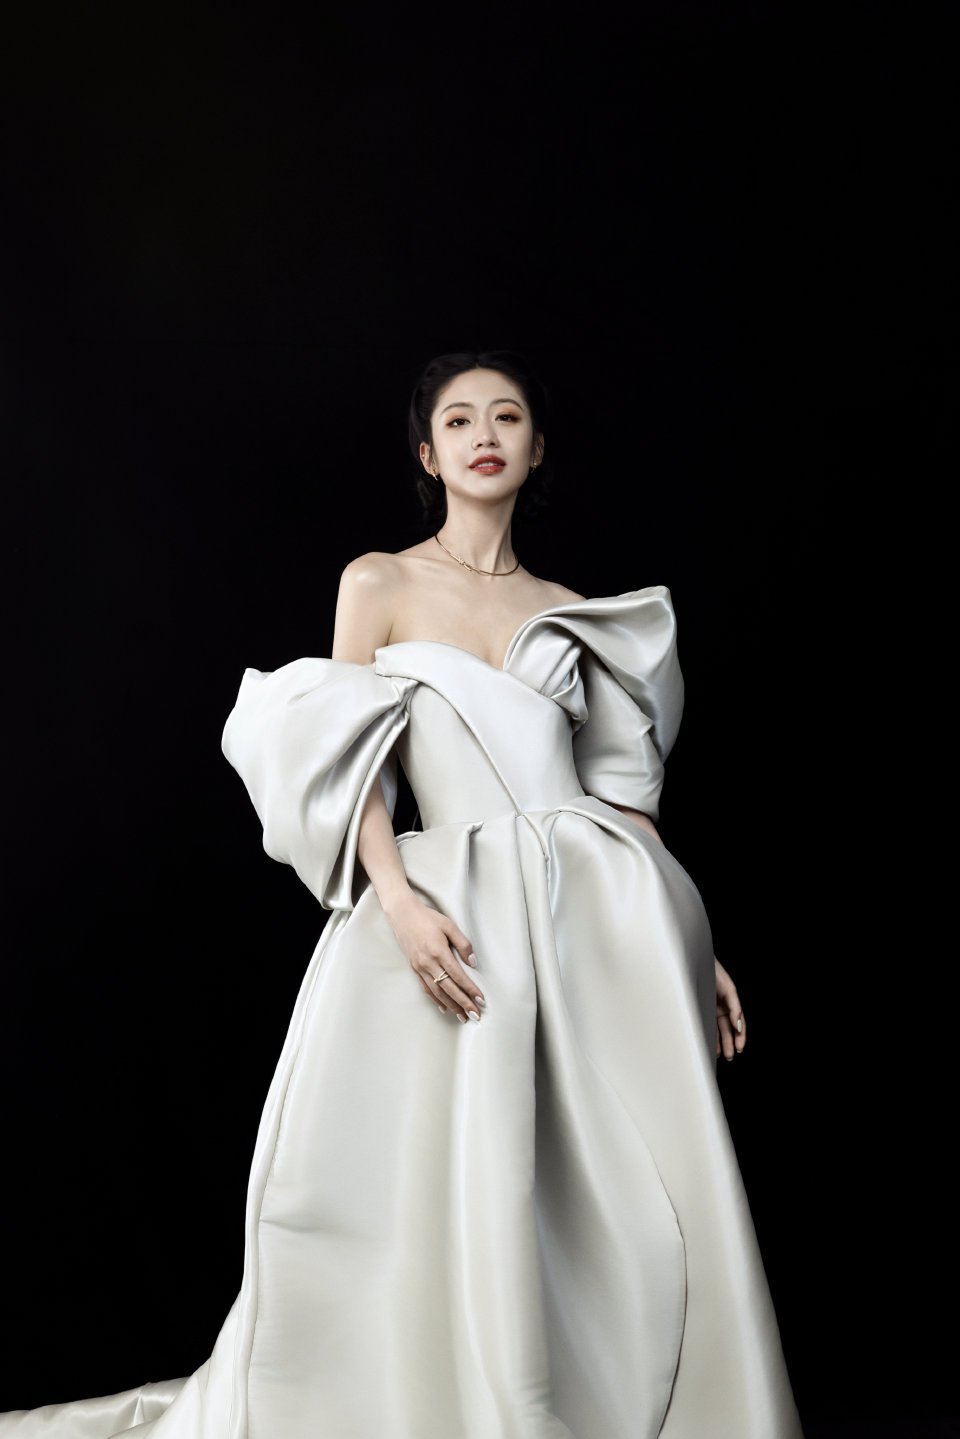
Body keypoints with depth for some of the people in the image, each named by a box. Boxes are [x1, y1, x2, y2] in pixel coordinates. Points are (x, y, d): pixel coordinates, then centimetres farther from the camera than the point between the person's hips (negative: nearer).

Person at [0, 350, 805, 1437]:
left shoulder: (572, 613, 14)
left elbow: (625, 790, 14)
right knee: (454, 1201, 0)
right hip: (458, 917, -3)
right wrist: (400, 901, -17)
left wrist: (692, 948, 9)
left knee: (629, 1205, 3)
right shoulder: (379, 584, 6)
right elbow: (348, 767, -2)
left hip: (598, 910, 3)